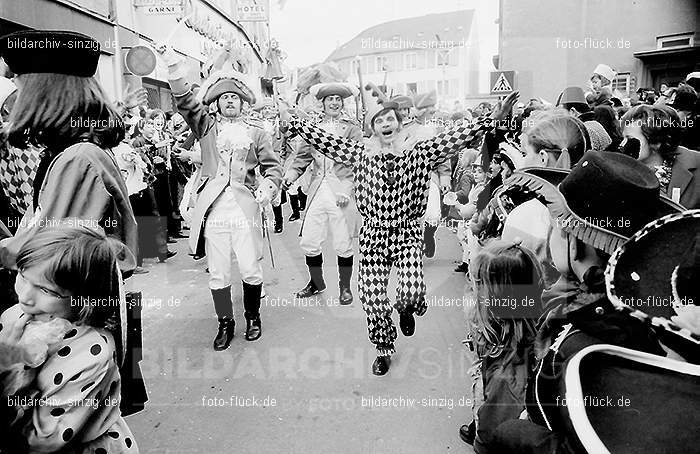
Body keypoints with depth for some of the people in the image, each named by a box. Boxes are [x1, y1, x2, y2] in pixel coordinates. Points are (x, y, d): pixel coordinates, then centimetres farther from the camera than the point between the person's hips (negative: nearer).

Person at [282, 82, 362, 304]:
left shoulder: (352, 129, 2)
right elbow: (302, 158, 12)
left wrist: (347, 189, -15)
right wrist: (289, 176, -5)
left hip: (341, 193, -3)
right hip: (317, 192, 4)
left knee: (343, 245, 2)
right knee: (308, 242, 5)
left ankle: (345, 287, 24)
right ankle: (316, 282, 29)